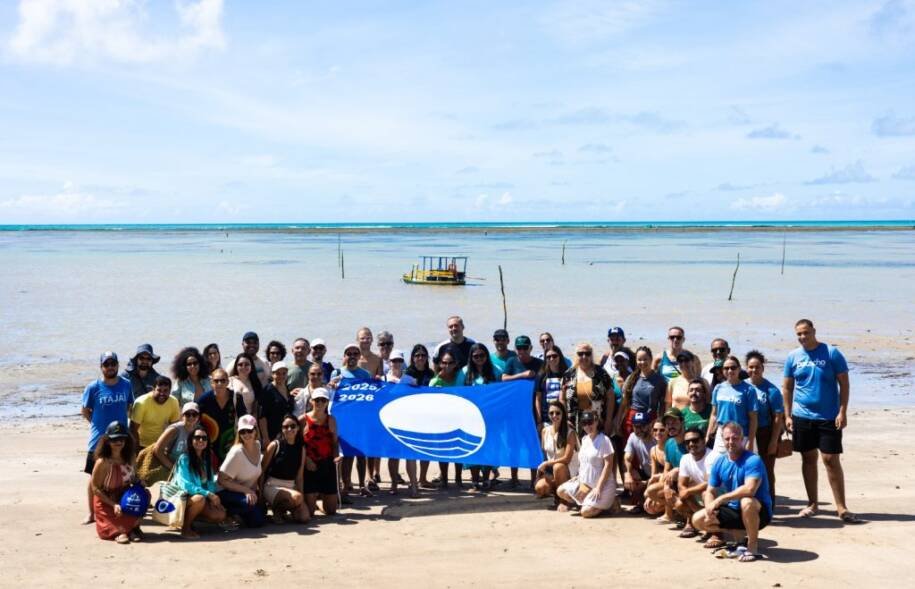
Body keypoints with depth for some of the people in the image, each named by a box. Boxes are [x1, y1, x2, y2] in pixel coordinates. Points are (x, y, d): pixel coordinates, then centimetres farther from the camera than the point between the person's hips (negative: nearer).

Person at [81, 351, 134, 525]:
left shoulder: (126, 384, 1)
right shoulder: (93, 387, -7)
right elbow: (84, 410, 2)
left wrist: (120, 421, 6)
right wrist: (97, 423, 0)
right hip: (99, 439, -2)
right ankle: (91, 513, 15)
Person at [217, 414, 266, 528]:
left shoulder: (257, 445, -1)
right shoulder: (237, 452, -23)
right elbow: (222, 480, -23)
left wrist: (255, 490, 3)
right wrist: (246, 490, -26)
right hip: (226, 492, -7)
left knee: (257, 521, 0)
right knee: (249, 503, -33)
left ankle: (235, 513, 22)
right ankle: (225, 513, -7)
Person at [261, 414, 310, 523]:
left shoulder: (301, 448, 6)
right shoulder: (275, 445, -7)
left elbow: (299, 475, 9)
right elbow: (262, 469, -5)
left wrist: (301, 493, 2)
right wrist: (261, 492, -9)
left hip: (291, 487, 5)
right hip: (272, 486, -5)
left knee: (304, 517, -13)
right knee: (297, 497, -33)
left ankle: (283, 508, 15)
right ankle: (277, 510, -5)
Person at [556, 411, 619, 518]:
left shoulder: (604, 440, -15)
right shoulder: (584, 439, 9)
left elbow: (608, 465, -17)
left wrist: (598, 487, -20)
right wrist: (582, 482, 7)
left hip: (602, 485, -8)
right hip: (585, 482, 8)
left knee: (586, 512, -22)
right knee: (561, 491, 2)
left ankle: (610, 503, 5)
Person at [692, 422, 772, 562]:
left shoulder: (752, 460, -20)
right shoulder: (719, 463, 0)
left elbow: (749, 489, -35)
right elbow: (710, 491, 5)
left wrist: (720, 499, -28)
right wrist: (710, 507, -18)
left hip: (759, 512, -7)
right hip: (734, 510, 7)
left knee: (747, 502, -41)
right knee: (698, 520, -4)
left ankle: (753, 546, -17)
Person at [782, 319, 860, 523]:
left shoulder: (832, 353, -4)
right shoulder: (793, 357, 4)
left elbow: (844, 383, -3)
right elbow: (787, 388, 10)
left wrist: (842, 412, -10)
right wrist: (787, 415, 4)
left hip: (829, 417, -3)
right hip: (802, 416, 3)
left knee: (831, 460, -5)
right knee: (808, 459, 10)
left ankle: (841, 508, 1)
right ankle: (812, 504, 20)